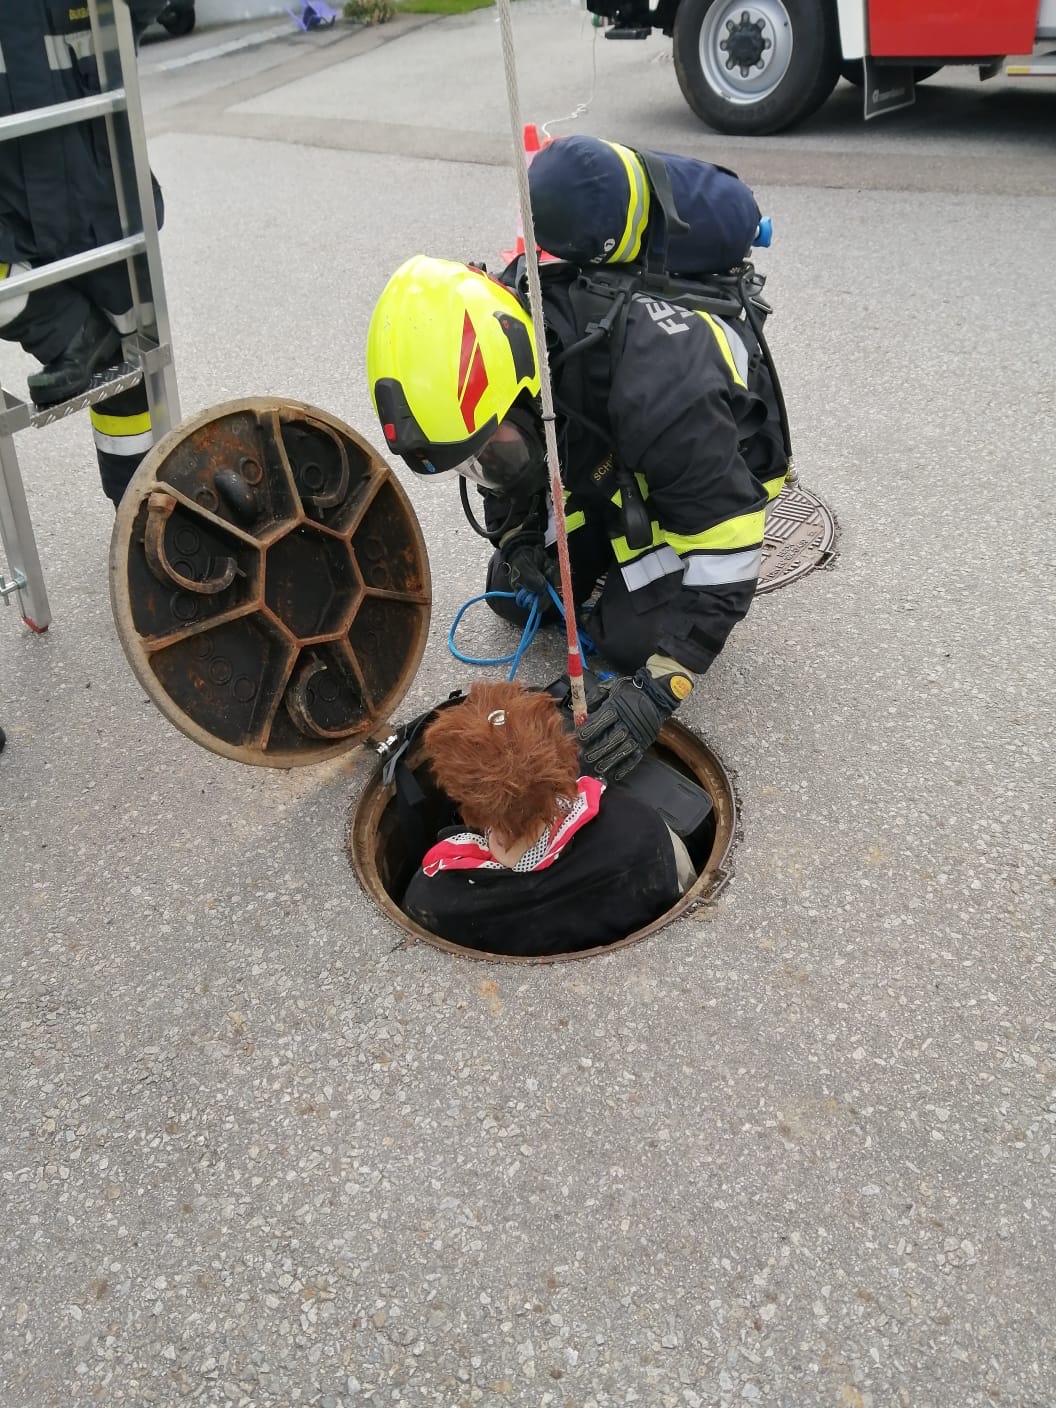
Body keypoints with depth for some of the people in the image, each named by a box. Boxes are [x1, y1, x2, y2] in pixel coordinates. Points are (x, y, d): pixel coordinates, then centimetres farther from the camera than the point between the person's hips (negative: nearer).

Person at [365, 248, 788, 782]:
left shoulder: (649, 383, -44)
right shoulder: (485, 353, -24)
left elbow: (726, 547, -38)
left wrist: (658, 687, -42)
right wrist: (515, 535, -16)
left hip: (715, 464, -5)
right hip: (604, 461, 6)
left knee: (631, 638, -16)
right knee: (515, 597, 0)